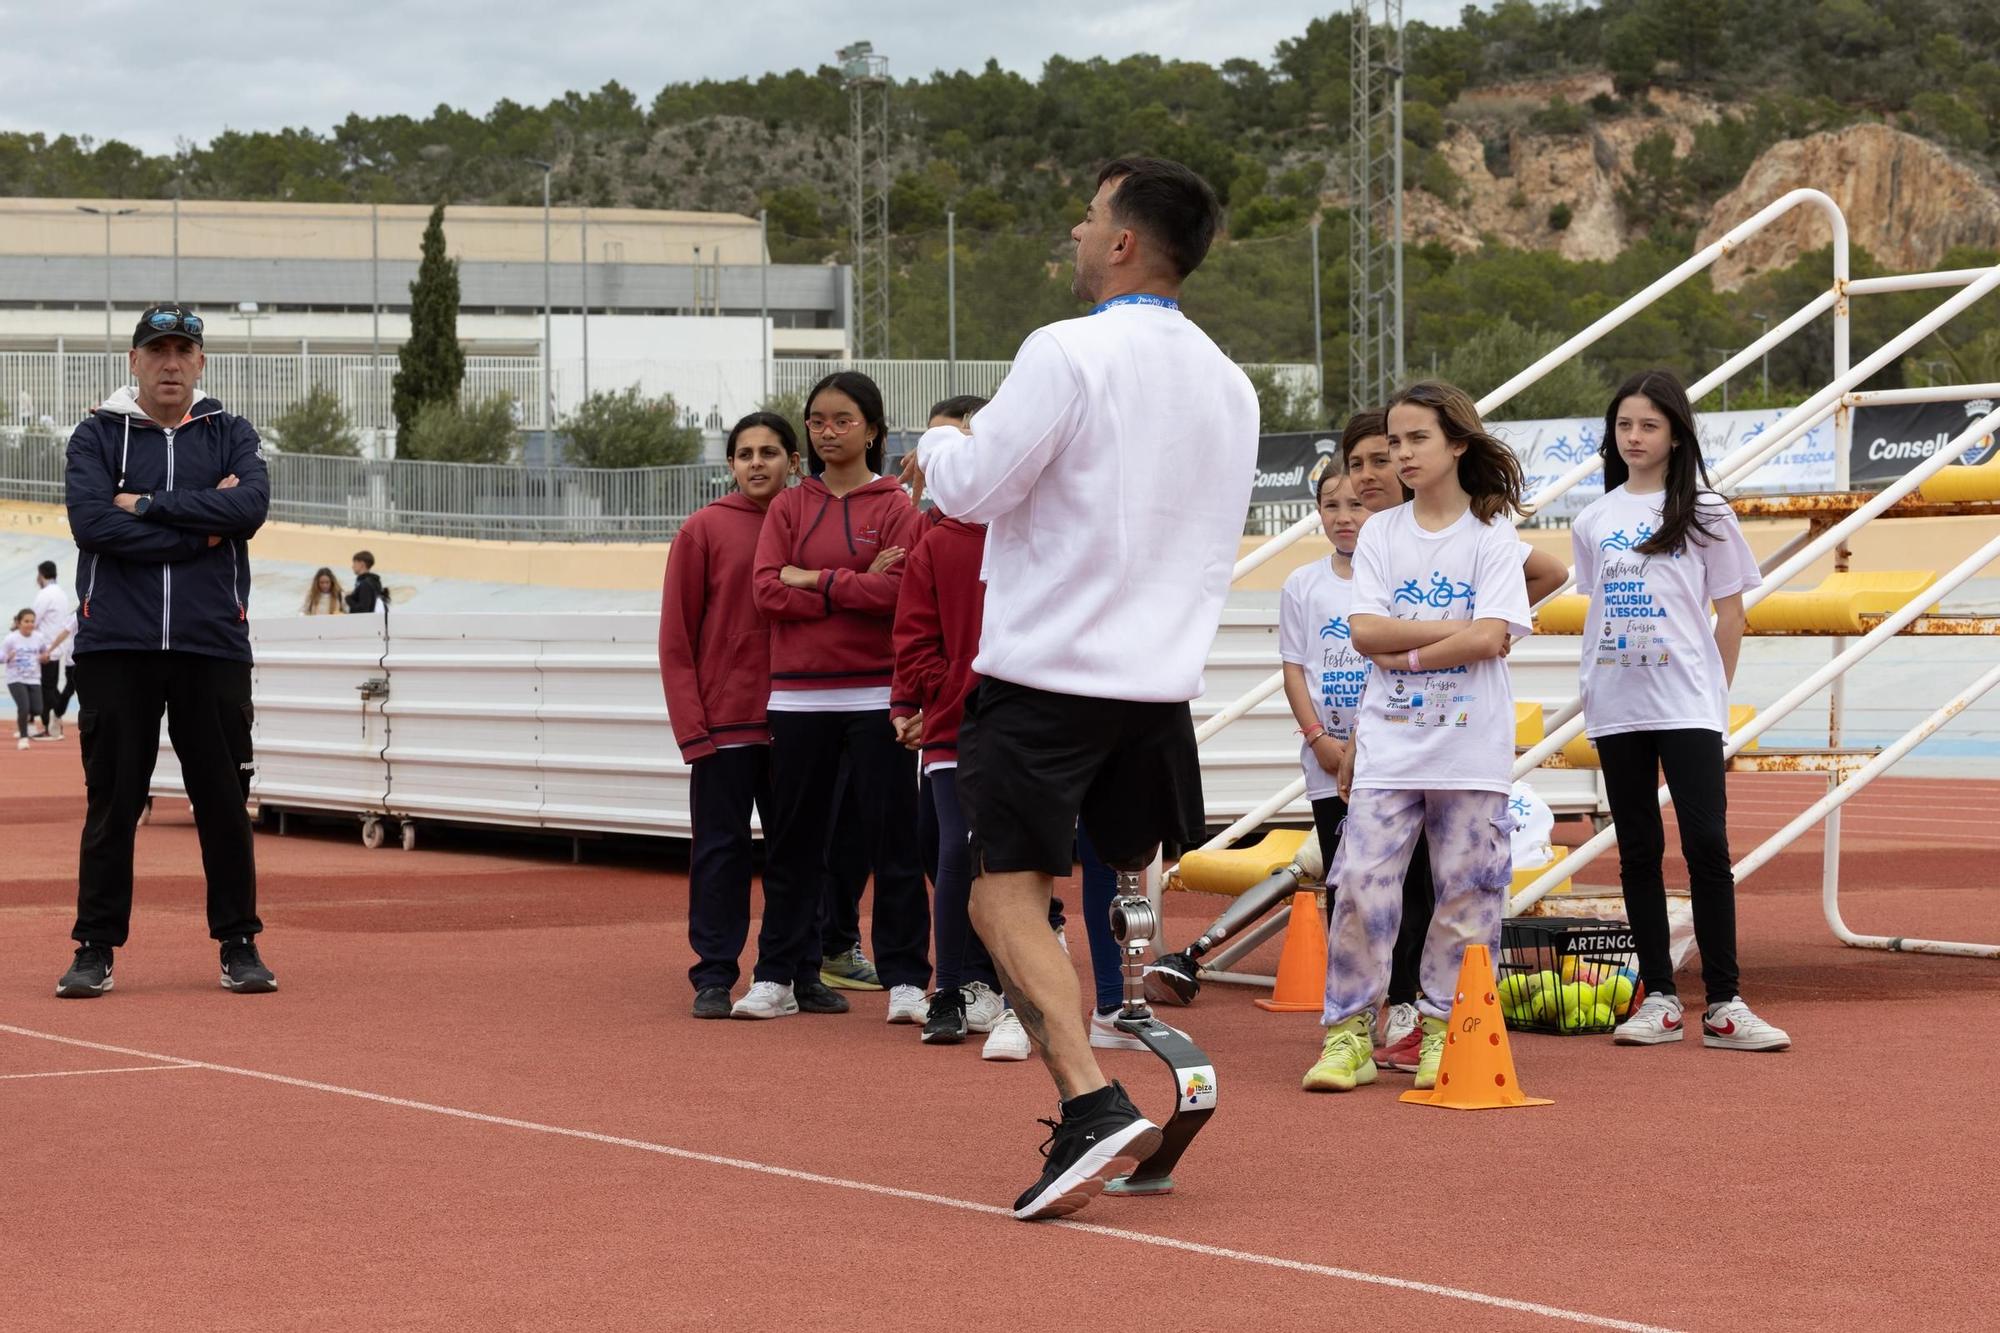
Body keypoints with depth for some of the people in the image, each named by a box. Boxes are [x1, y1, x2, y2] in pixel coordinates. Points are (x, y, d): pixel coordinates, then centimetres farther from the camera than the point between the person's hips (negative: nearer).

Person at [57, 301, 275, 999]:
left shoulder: (231, 435, 12)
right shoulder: (97, 436, 8)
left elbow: (250, 505, -9)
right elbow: (91, 523, -10)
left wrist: (148, 505, -10)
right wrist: (201, 529, -9)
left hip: (213, 646, 1)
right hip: (116, 646, -1)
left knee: (224, 802, 3)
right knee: (112, 801, 0)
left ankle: (239, 943, 11)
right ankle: (96, 948, 6)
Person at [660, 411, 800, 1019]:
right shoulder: (705, 529, 0)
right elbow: (676, 638, -2)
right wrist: (691, 728, -9)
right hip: (725, 719, -3)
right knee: (721, 848, -1)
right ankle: (714, 977, 4)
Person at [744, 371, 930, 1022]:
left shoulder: (896, 507, 2)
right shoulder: (789, 507, 11)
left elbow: (897, 590, -12)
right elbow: (767, 590, -3)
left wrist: (813, 580, -8)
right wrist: (854, 589, -10)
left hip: (875, 694, -3)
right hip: (798, 698, 3)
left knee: (893, 839, -3)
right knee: (792, 842, 7)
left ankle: (906, 980, 0)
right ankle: (778, 976, 14)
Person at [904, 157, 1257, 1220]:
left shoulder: (1069, 353, -13)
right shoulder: (1230, 384, 10)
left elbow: (973, 489, -11)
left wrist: (938, 445, 10)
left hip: (1045, 674, -7)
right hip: (1161, 682, 7)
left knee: (1007, 895, -5)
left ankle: (1094, 1103, -20)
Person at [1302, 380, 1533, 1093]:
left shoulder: (1492, 534, 1)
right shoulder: (1380, 533, 9)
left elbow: (1490, 638, -11)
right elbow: (1366, 632, -2)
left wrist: (1401, 652, -9)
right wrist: (1456, 629, -9)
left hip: (1471, 747, -2)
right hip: (1387, 742, 2)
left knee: (1466, 893, 1)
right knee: (1362, 886, -6)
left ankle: (1444, 1032, 11)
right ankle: (1349, 1034, -1)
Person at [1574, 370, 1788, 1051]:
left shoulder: (1704, 513, 2)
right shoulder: (1593, 522, 11)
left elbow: (1730, 614, 3)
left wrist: (1716, 695, -1)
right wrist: (1590, 697, 7)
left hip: (1688, 705, -4)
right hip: (1616, 707, 4)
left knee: (1707, 845, -10)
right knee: (1638, 850, 6)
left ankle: (1723, 1004, -7)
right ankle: (1659, 999, 11)